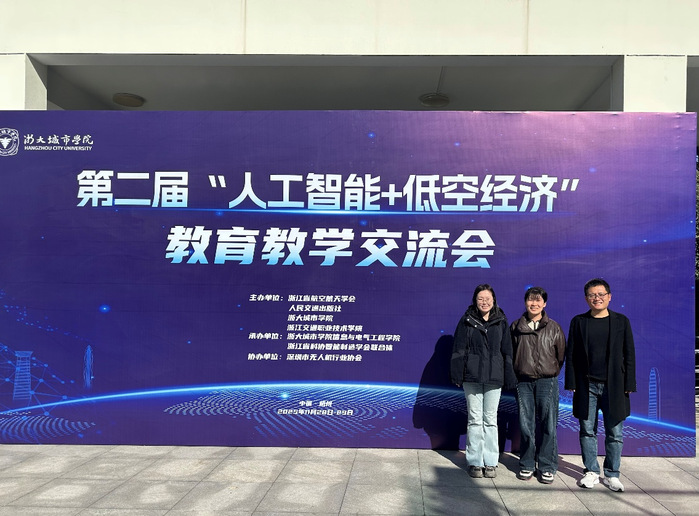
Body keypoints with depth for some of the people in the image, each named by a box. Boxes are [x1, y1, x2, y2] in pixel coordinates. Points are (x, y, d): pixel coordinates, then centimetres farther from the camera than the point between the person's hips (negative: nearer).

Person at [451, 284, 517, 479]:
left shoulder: (501, 321, 6)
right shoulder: (467, 321, 2)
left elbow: (507, 351, 8)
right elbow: (459, 350, 3)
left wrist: (510, 377, 5)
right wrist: (457, 375, -3)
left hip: (494, 378, 1)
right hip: (472, 377, -1)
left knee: (491, 420, 6)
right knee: (475, 419, 4)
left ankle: (490, 462, 16)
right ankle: (475, 462, 13)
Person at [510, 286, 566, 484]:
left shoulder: (554, 327, 3)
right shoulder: (516, 327, 6)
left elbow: (561, 355, 9)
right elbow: (510, 353, 13)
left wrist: (551, 373, 8)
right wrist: (515, 375, 8)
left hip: (547, 382, -1)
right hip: (523, 382, 1)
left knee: (548, 426, 0)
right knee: (526, 426, 5)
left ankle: (547, 467, 11)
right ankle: (527, 465, 17)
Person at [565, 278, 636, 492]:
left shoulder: (621, 321, 4)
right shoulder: (578, 322, 5)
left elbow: (629, 354, 5)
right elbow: (571, 355, 6)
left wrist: (629, 385, -1)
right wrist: (572, 384, 0)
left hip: (613, 386, 0)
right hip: (587, 386, 1)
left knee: (615, 433, 4)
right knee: (587, 431, 6)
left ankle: (611, 474, 18)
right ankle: (591, 472, 19)